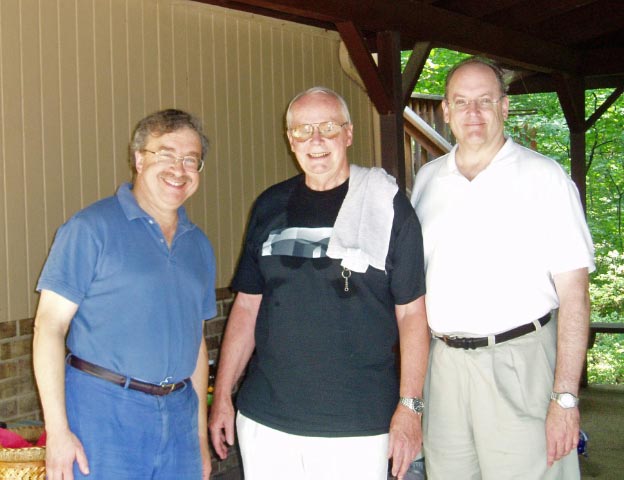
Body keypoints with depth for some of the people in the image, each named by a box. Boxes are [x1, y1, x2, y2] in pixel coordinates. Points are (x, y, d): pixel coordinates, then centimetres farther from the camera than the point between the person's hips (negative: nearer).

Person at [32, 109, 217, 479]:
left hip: (179, 415, 5)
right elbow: (49, 325, -9)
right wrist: (57, 431, -15)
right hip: (105, 413, -5)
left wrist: (201, 434, 16)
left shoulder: (198, 245, 12)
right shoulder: (92, 228, -6)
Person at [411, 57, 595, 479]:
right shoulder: (428, 179, 10)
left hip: (518, 362, -4)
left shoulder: (544, 177, -4)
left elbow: (573, 292, -8)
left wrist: (565, 397, -14)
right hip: (443, 362, 4)